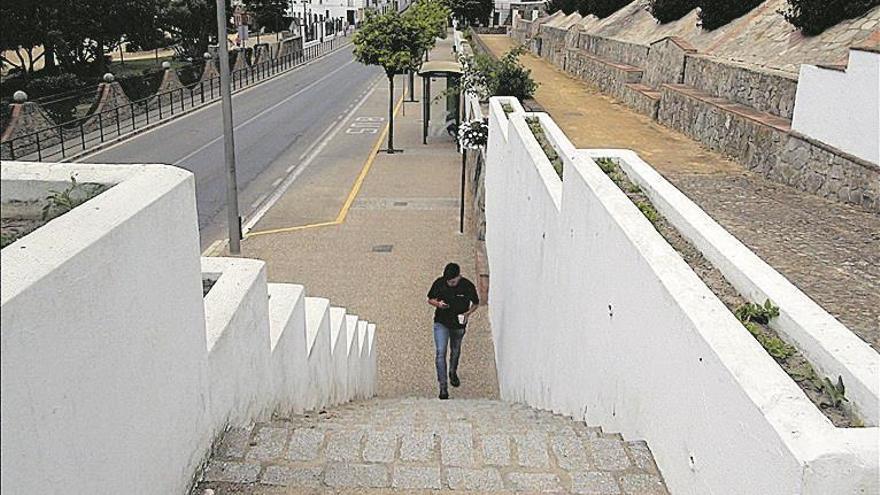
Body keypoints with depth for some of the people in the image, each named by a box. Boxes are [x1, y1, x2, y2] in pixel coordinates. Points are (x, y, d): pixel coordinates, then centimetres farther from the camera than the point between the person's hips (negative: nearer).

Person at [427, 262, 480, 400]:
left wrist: (467, 313, -18)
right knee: (440, 352, -14)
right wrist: (437, 303, -21)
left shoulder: (468, 286, -16)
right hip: (441, 323, -1)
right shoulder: (439, 283, -14)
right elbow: (430, 299, 0)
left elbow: (476, 303, 0)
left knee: (455, 351, 22)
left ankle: (453, 373, 51)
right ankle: (443, 387, -10)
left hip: (459, 325, 1)